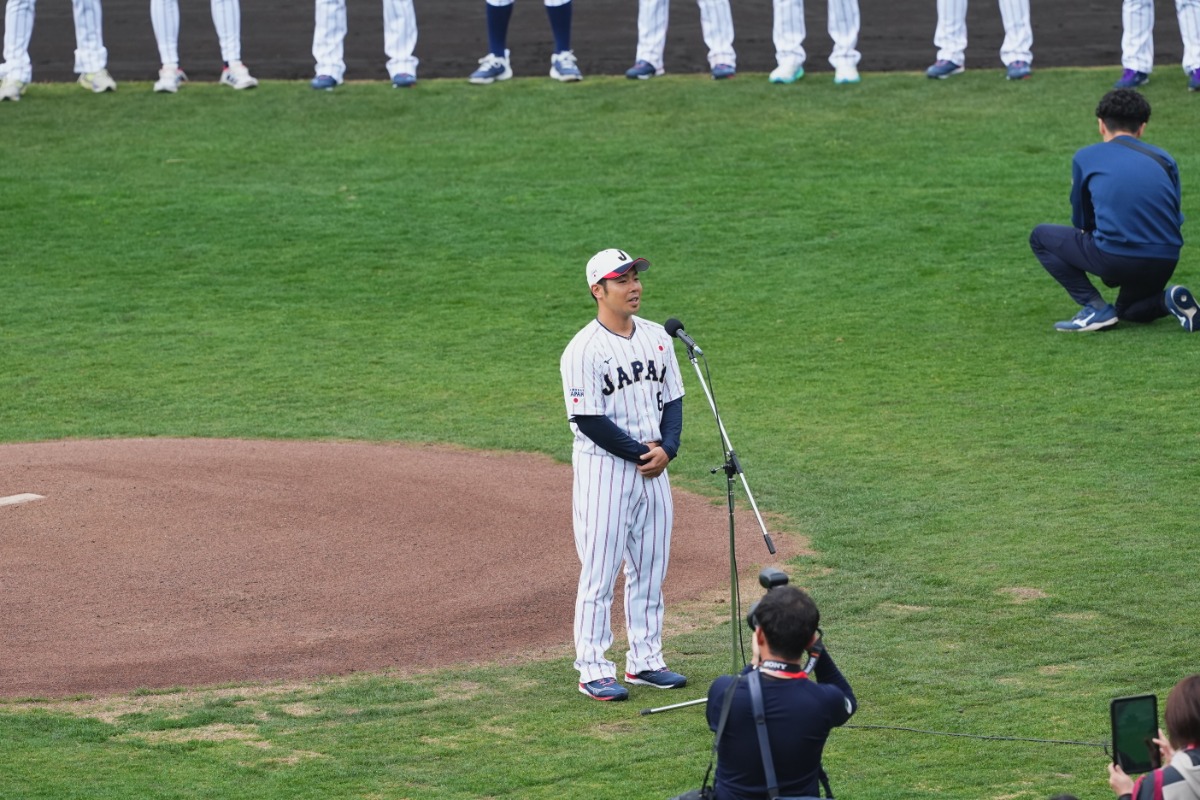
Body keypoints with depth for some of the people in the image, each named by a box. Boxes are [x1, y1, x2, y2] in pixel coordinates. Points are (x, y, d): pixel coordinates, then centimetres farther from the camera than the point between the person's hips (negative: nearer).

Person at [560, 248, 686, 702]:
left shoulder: (657, 337, 8)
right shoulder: (584, 350, -14)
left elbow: (673, 399, 12)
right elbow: (589, 420, -17)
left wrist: (667, 448, -6)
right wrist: (641, 452, -15)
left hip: (654, 467, 7)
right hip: (604, 467, -7)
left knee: (650, 569, 12)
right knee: (599, 571, -3)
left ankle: (644, 661, 22)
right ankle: (593, 671, 2)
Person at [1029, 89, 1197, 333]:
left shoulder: (1085, 157, 10)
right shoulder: (1164, 160, 16)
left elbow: (1081, 222, 19)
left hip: (1114, 259, -5)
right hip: (1166, 262, 5)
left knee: (1041, 237, 19)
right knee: (1131, 310, 36)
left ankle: (1095, 306, 4)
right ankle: (1169, 300, 1)